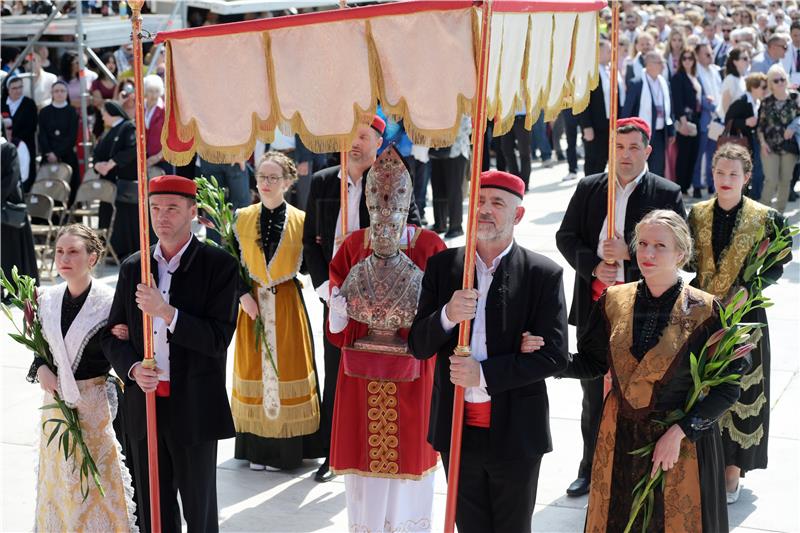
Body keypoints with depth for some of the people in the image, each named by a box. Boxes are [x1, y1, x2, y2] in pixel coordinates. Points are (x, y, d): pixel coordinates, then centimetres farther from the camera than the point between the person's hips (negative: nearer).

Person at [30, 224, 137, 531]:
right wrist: (41, 368, -5)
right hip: (57, 399, 5)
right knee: (61, 479, 14)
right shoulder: (47, 299, 2)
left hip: (97, 402, -5)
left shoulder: (110, 302, -13)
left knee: (99, 478, 4)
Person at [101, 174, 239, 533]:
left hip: (194, 409, -4)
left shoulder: (219, 266, -5)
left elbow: (219, 339, -13)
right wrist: (132, 368, -9)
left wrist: (166, 313, -24)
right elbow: (113, 336, 11)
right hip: (144, 406, 4)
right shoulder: (132, 268, 9)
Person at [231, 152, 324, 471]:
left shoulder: (300, 220, -3)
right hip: (253, 303, 2)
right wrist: (243, 295, -8)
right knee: (255, 370, 5)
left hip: (288, 304, -1)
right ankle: (258, 447, 14)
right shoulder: (242, 219, 1)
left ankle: (286, 446, 11)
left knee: (288, 369, 2)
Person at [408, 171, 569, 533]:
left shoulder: (544, 275, -7)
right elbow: (418, 347, 0)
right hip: (456, 430, 3)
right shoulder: (442, 266, 2)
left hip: (515, 433, -2)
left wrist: (484, 373, -19)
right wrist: (447, 316, -20)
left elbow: (554, 357, -12)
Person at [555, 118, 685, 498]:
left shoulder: (667, 194, -4)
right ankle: (590, 467, 27)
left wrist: (629, 252, -19)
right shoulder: (588, 188, 6)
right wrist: (593, 266, -11)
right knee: (593, 389, 13)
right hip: (594, 306, 3)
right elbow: (566, 237, 6)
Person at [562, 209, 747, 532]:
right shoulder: (614, 301, -2)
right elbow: (592, 362, 4)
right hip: (620, 438, 3)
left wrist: (679, 433, -19)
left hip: (684, 440, -3)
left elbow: (727, 386, -13)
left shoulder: (705, 311, -14)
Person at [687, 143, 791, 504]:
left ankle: (733, 467, 14)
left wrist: (748, 289, -17)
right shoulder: (697, 214, 3)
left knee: (740, 390, 2)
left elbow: (774, 268, -4)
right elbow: (688, 262, 9)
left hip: (743, 314, -3)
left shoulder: (764, 218, -6)